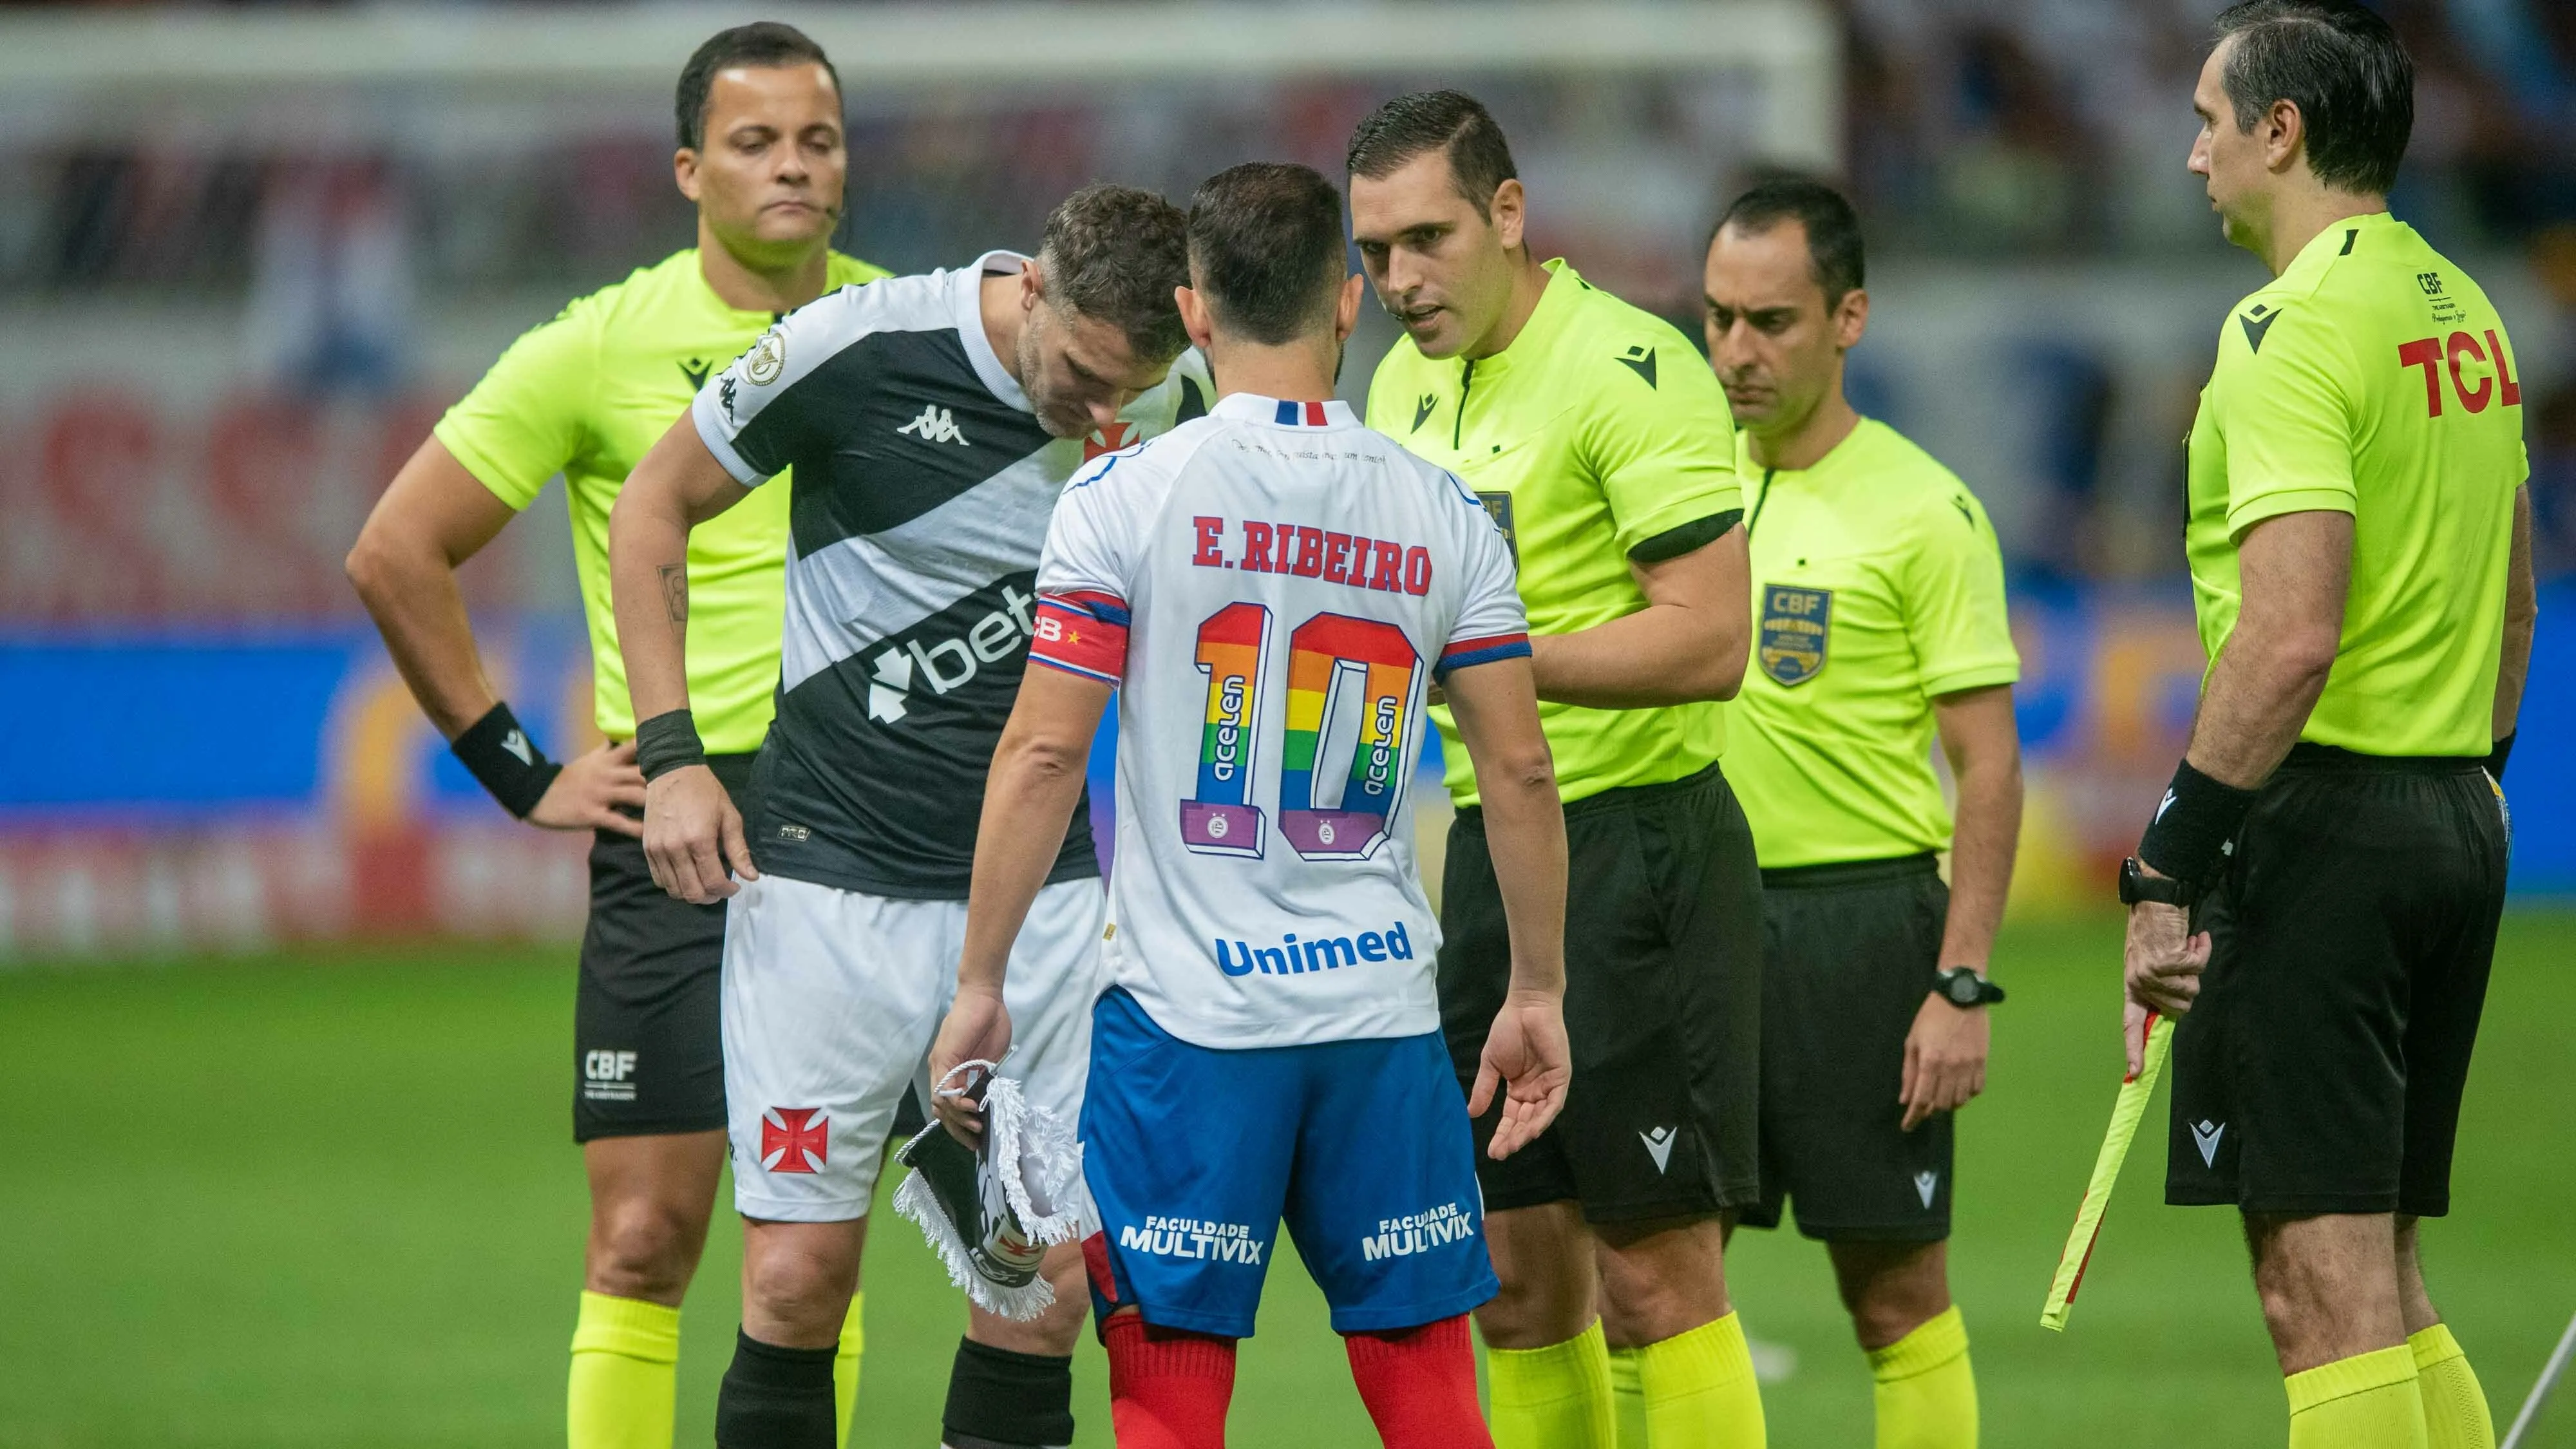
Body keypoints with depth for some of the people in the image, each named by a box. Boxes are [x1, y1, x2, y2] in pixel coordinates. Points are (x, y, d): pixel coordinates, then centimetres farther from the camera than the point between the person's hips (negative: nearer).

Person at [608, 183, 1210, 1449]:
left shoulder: (1170, 406, -3)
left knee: (1048, 1281, 0)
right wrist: (671, 754, -4)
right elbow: (652, 508, 1)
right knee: (800, 1275, -7)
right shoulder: (858, 349, -14)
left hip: (1044, 891, 3)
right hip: (833, 872, -3)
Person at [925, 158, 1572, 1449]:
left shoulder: (1123, 498, -4)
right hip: (1384, 1005, 3)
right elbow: (1520, 771, 7)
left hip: (1184, 1011, -3)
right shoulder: (1443, 514, 5)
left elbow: (1042, 755, -7)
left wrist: (979, 984, 0)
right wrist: (1537, 992, 17)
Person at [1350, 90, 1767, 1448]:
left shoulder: (1629, 370, -14)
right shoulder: (1405, 383, 12)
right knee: (1518, 1276, 9)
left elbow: (1708, 641, -21)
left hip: (1637, 850, -8)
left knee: (1655, 1274, -8)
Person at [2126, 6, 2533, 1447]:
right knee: (2390, 1288, 13)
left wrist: (2171, 867, -19)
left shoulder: (2294, 329, -14)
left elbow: (2290, 639, -22)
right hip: (2458, 817, 9)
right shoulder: (2466, 312, 14)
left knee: (2321, 1289, -9)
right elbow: (2514, 609, 22)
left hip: (2323, 823, -9)